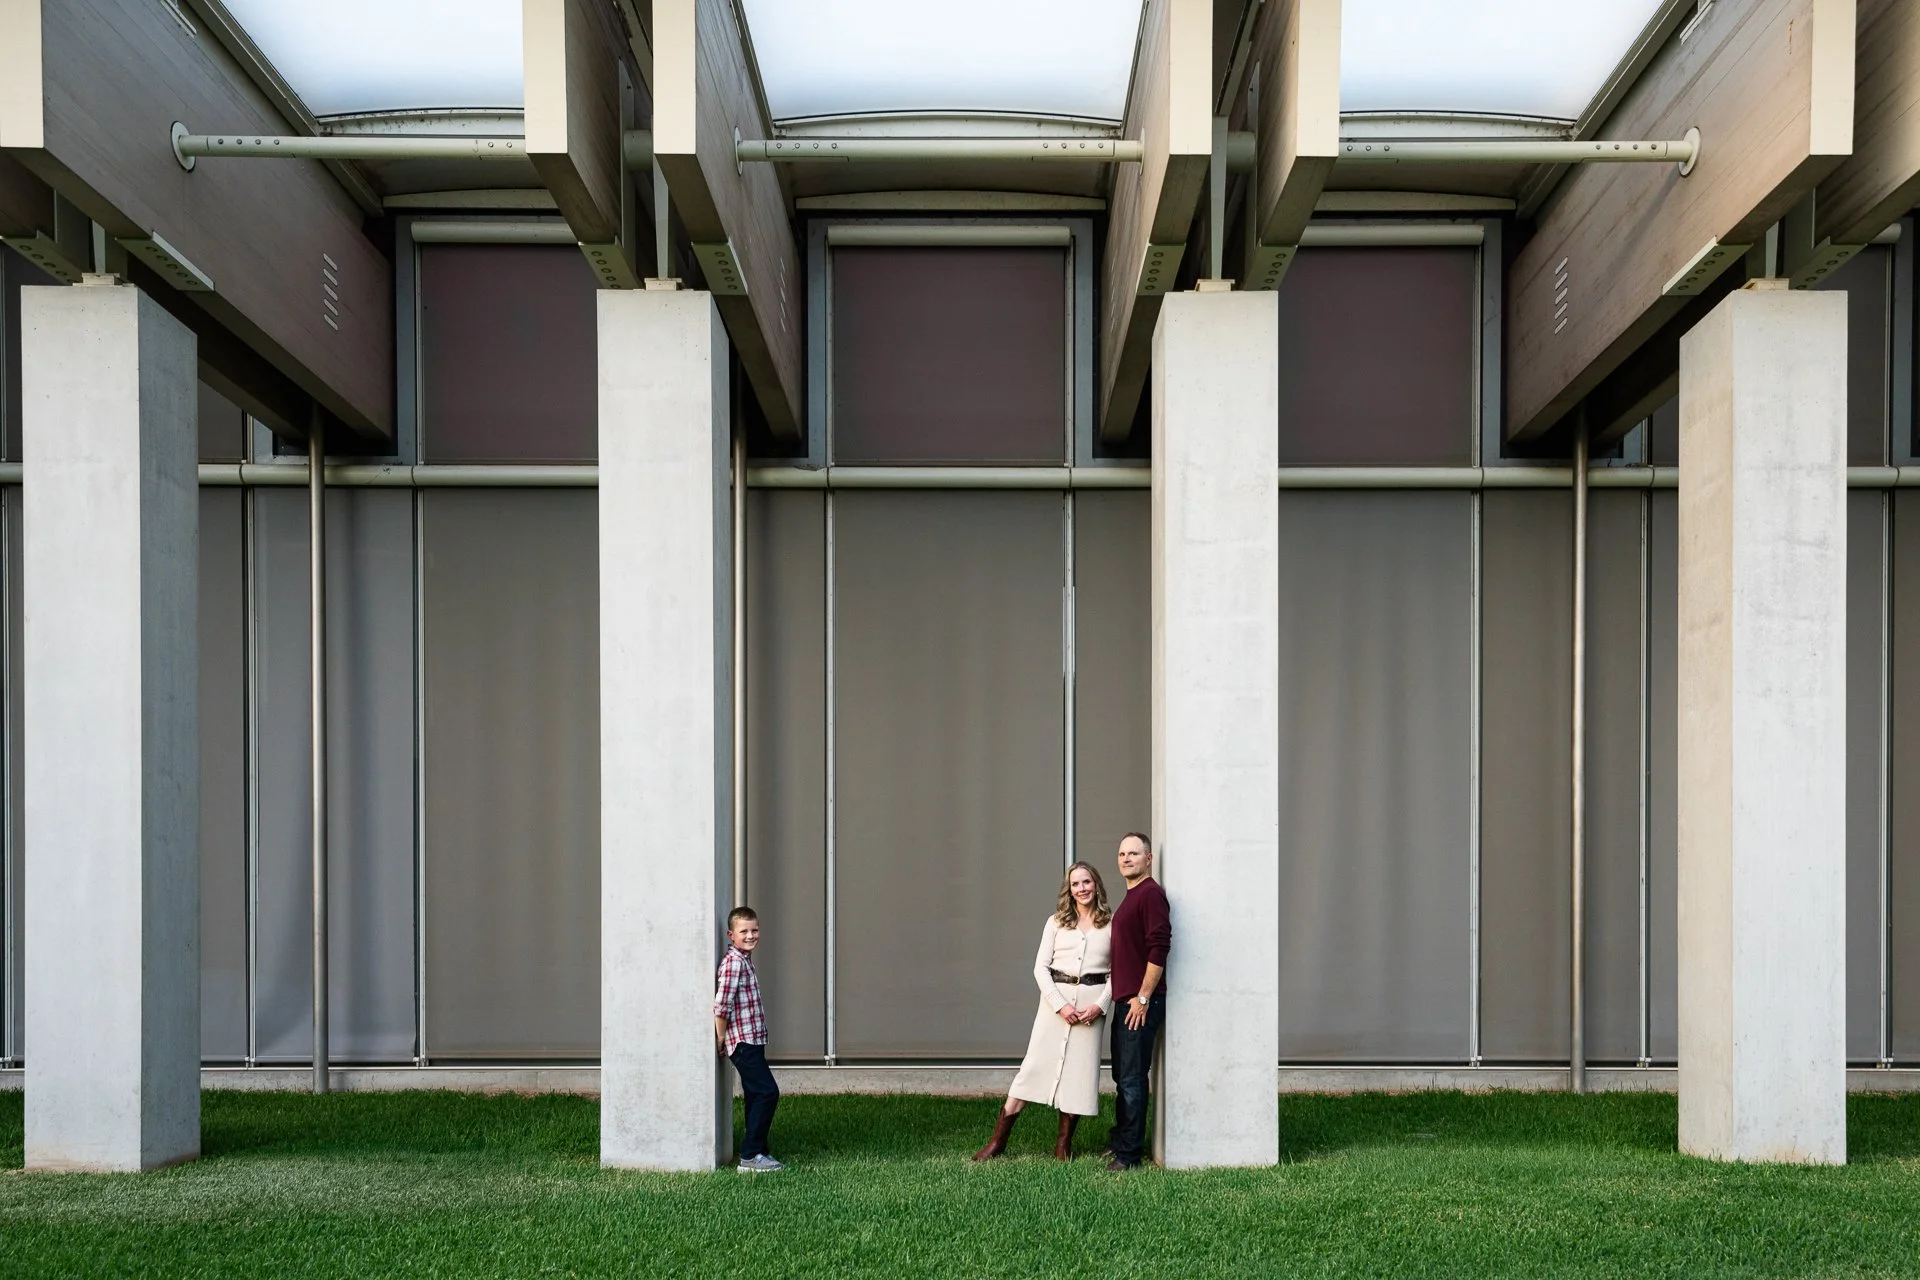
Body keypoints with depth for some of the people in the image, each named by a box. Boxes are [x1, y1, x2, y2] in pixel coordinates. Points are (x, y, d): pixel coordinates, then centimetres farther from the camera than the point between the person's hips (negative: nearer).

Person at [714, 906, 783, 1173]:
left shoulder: (745, 960, 15)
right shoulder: (733, 962, -16)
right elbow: (721, 1005, -21)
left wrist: (724, 1039, 19)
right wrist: (721, 1039, -11)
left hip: (752, 1041, 10)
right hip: (743, 1041, -10)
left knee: (757, 1096, 12)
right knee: (767, 1092, -12)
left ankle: (757, 1153, 19)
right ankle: (750, 1156, -9)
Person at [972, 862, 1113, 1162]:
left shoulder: (1112, 924, 4)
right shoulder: (1056, 922, 6)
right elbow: (1040, 967, 2)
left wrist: (1101, 1005, -10)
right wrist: (1060, 1004, -9)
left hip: (1091, 1003, 0)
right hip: (1055, 998, 0)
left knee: (1080, 1070, 2)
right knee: (1035, 1064, -1)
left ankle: (1064, 1143, 15)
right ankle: (998, 1140, 3)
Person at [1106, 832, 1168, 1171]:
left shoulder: (1150, 893, -13)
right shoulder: (1131, 896, 18)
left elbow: (1158, 948, -21)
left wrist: (1143, 998, -20)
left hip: (1140, 1004, -10)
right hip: (1125, 1001, 10)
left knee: (1132, 1078, -5)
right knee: (1123, 1076, 17)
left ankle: (1128, 1152, 1)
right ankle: (1120, 1140, 27)